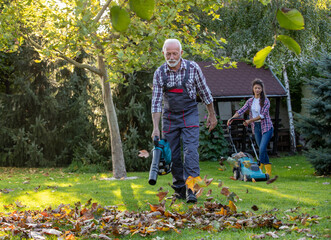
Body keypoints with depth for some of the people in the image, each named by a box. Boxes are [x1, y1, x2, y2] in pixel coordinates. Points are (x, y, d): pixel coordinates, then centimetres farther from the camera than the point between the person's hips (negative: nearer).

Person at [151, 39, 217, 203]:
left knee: (191, 150, -16)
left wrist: (212, 115, 8)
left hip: (189, 115, -2)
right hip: (169, 116, 2)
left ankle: (191, 190, -20)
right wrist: (155, 128, -16)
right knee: (173, 155, 3)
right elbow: (156, 102, -9)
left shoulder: (193, 68, -9)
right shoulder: (159, 73, -7)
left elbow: (204, 93, 3)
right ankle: (179, 190, 15)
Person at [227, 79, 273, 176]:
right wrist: (232, 118, -17)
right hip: (256, 127, 5)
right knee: (262, 149, 7)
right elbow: (241, 110, -2)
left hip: (266, 127, -5)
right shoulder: (250, 101, 9)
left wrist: (250, 120, -22)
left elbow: (262, 115, -15)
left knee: (262, 149, -15)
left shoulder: (266, 101, -6)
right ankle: (268, 170, 16)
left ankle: (259, 168, -9)